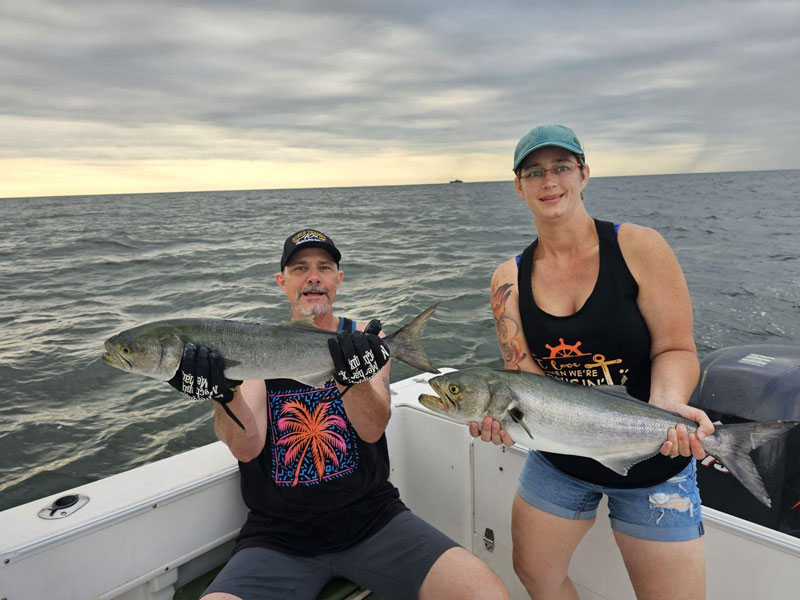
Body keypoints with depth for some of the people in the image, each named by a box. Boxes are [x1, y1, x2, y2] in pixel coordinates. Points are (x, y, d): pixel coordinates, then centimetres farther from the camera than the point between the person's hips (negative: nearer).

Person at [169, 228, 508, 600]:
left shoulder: (363, 339, 3)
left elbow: (373, 429, -11)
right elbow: (246, 447, -10)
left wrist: (354, 376, -32)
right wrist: (222, 394, -30)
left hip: (371, 517, 0)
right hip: (278, 538, 1)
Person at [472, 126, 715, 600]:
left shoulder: (638, 248, -13)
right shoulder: (510, 278, -4)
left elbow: (675, 349, -12)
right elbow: (524, 372, -10)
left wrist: (668, 406, -32)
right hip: (558, 459, 3)